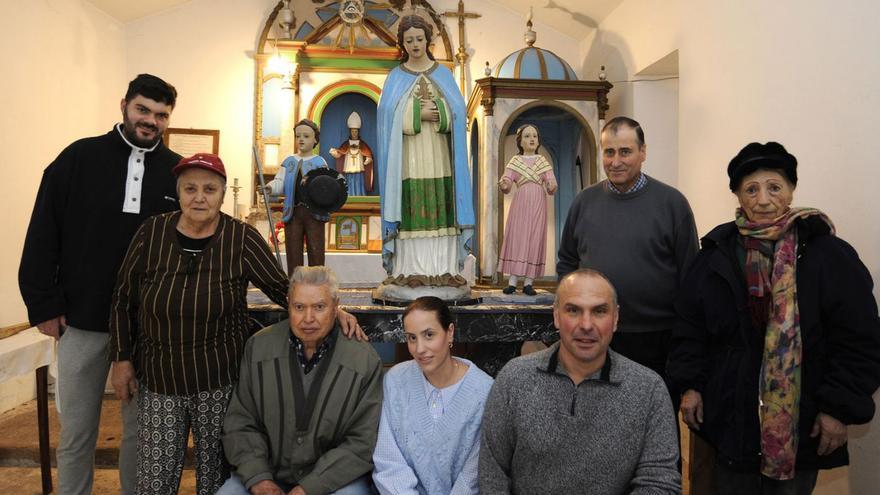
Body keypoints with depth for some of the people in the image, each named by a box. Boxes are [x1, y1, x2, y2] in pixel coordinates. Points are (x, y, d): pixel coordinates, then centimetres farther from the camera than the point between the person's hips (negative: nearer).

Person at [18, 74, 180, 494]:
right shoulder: (79, 157, -1)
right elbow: (42, 236, 0)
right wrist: (43, 303, -4)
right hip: (81, 320, 0)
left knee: (140, 429, 13)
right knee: (75, 434, 12)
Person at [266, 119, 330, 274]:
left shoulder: (319, 162, 5)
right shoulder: (288, 161, 15)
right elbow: (280, 183, 6)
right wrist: (270, 188, -15)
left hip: (314, 212, -3)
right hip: (292, 212, 3)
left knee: (316, 252, -2)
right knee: (293, 252, 6)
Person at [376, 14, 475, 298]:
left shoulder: (444, 75, 12)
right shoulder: (395, 77, 9)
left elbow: (457, 112, 2)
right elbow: (388, 115, -3)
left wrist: (433, 112, -13)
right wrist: (418, 113, -13)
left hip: (438, 157, 1)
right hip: (408, 158, -1)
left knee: (440, 211, -2)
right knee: (410, 211, -5)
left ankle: (444, 271, 2)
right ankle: (408, 272, -1)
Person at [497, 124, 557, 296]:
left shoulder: (543, 161, 10)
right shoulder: (514, 161, 7)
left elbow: (551, 187, 3)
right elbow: (506, 184, -3)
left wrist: (551, 187, -21)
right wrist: (504, 185, -26)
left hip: (538, 205, 1)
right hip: (520, 204, -1)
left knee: (535, 240, -2)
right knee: (516, 238, -5)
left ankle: (528, 282, 1)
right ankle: (512, 281, -3)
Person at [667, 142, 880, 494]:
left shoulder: (827, 253, -7)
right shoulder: (718, 252, 1)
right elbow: (690, 325, 4)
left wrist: (840, 407, -12)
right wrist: (689, 384, -1)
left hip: (800, 417, -2)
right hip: (731, 413, 2)